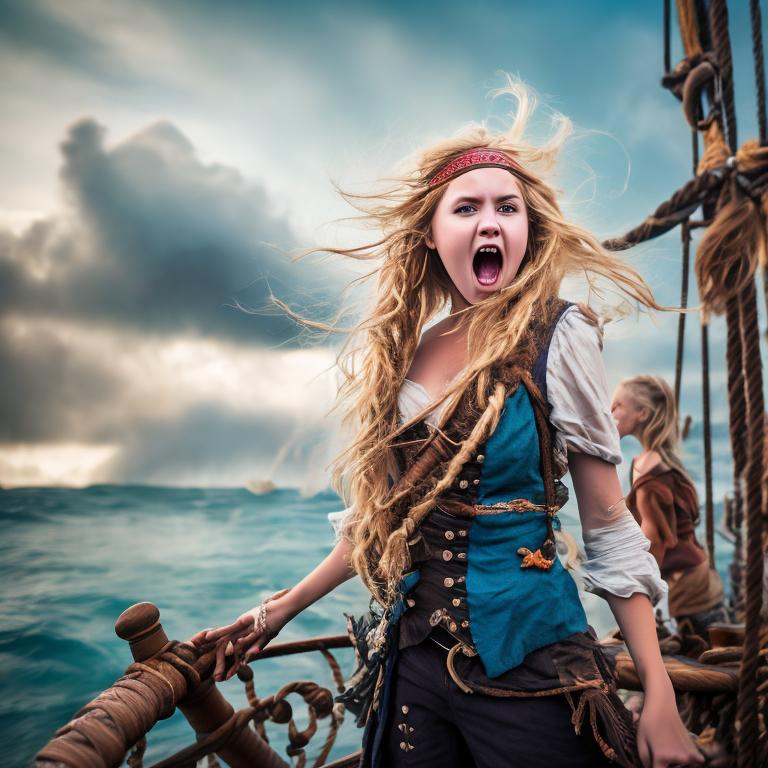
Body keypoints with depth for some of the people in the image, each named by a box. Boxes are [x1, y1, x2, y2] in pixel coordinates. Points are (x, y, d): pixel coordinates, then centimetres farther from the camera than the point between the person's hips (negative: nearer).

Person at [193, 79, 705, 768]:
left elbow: (609, 529, -8)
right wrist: (280, 611, 15)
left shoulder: (557, 339, -10)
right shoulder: (396, 352, 1)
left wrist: (660, 699, -10)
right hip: (411, 660, 4)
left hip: (527, 664, -4)